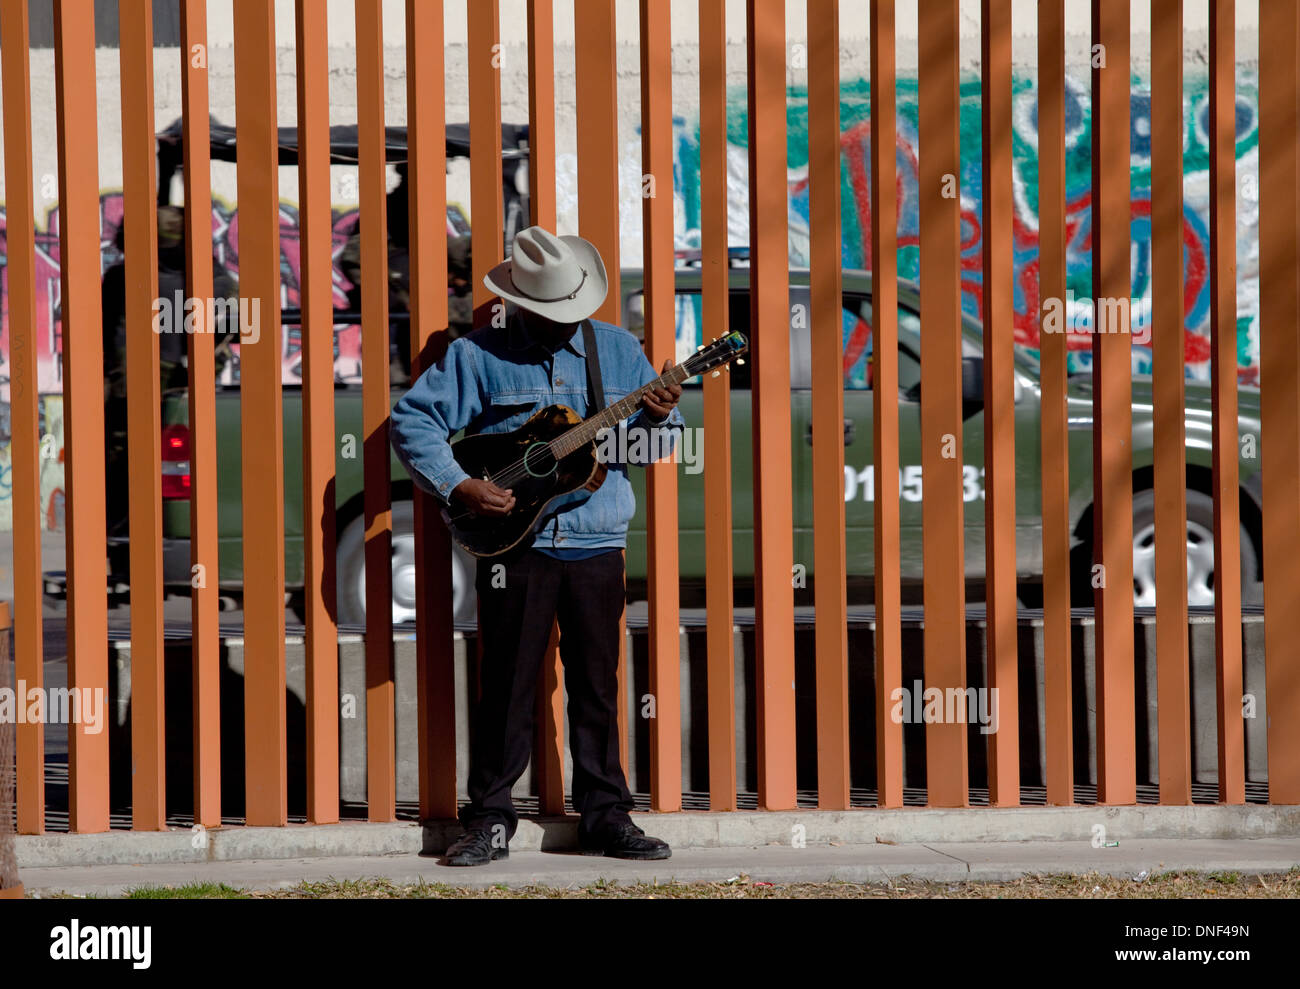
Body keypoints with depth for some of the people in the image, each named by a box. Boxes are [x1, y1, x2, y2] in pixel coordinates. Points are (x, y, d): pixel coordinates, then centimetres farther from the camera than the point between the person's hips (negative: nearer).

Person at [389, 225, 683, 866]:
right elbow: (411, 418, -2)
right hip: (513, 544, -3)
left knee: (597, 687, 7)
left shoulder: (616, 349, 10)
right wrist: (458, 487, -12)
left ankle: (606, 817, 14)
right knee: (506, 687, 0)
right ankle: (490, 820, 8)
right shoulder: (480, 356, 0)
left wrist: (658, 418, -11)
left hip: (597, 547, 3)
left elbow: (659, 444, 12)